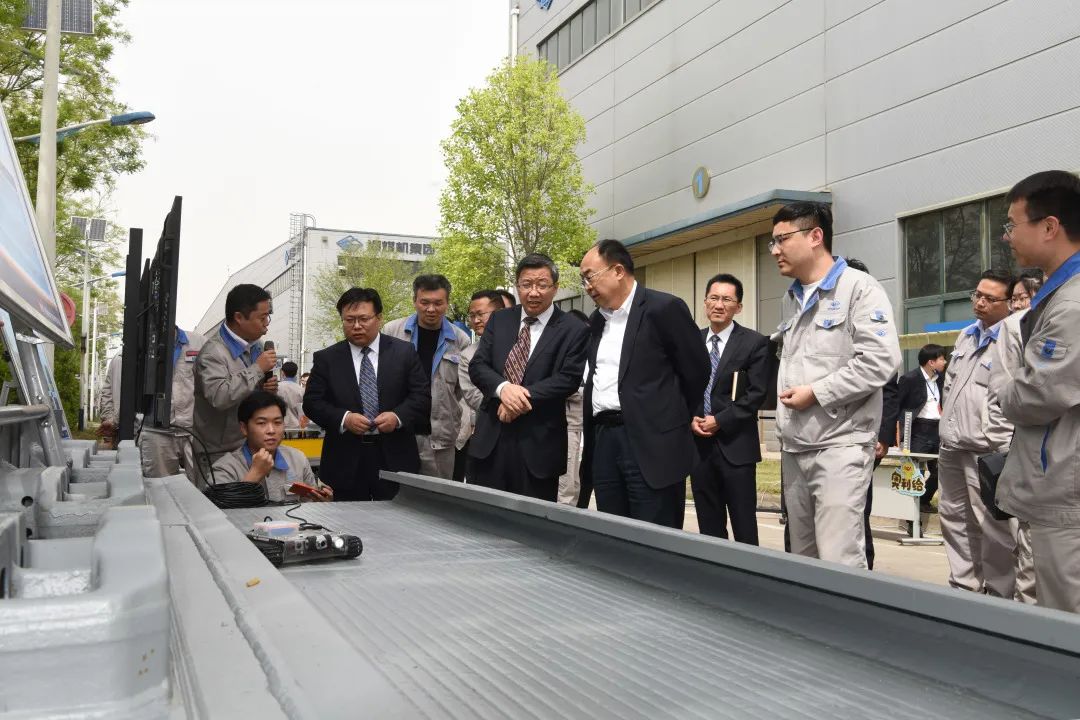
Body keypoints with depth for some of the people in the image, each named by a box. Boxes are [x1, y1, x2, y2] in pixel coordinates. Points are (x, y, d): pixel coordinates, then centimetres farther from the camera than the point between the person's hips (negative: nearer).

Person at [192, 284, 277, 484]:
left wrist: (268, 389, 0)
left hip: (252, 450, 7)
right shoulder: (213, 352, -15)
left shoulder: (256, 346, 9)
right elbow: (219, 397, -31)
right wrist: (257, 369, -24)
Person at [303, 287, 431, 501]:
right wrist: (343, 419, -15)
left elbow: (422, 396, 3)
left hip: (395, 459, 0)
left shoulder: (404, 352, 5)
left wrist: (398, 417, -15)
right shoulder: (326, 359, 6)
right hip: (345, 462, 0)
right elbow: (311, 402, 2)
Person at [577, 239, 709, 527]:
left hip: (651, 442, -7)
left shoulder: (664, 308, -7)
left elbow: (696, 370, -2)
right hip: (604, 440, 7)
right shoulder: (597, 319, 15)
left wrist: (672, 421, 6)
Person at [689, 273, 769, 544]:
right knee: (708, 524, 10)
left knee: (744, 526, 0)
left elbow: (757, 393, -7)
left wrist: (720, 421, -13)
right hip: (698, 443, 4)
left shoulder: (754, 343, -1)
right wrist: (689, 419, -5)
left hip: (736, 444, -4)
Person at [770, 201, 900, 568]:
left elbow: (880, 360, -18)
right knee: (802, 557, 13)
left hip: (840, 445, -8)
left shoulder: (859, 287, -7)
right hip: (794, 447, 8)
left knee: (839, 562, -9)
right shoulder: (790, 299, 17)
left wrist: (816, 393, -14)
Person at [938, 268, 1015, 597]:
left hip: (985, 451, -8)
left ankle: (999, 593, 8)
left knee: (992, 525, -4)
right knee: (954, 518, 15)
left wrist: (995, 447, -17)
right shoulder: (967, 335, 15)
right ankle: (963, 584, 27)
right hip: (951, 447, 9)